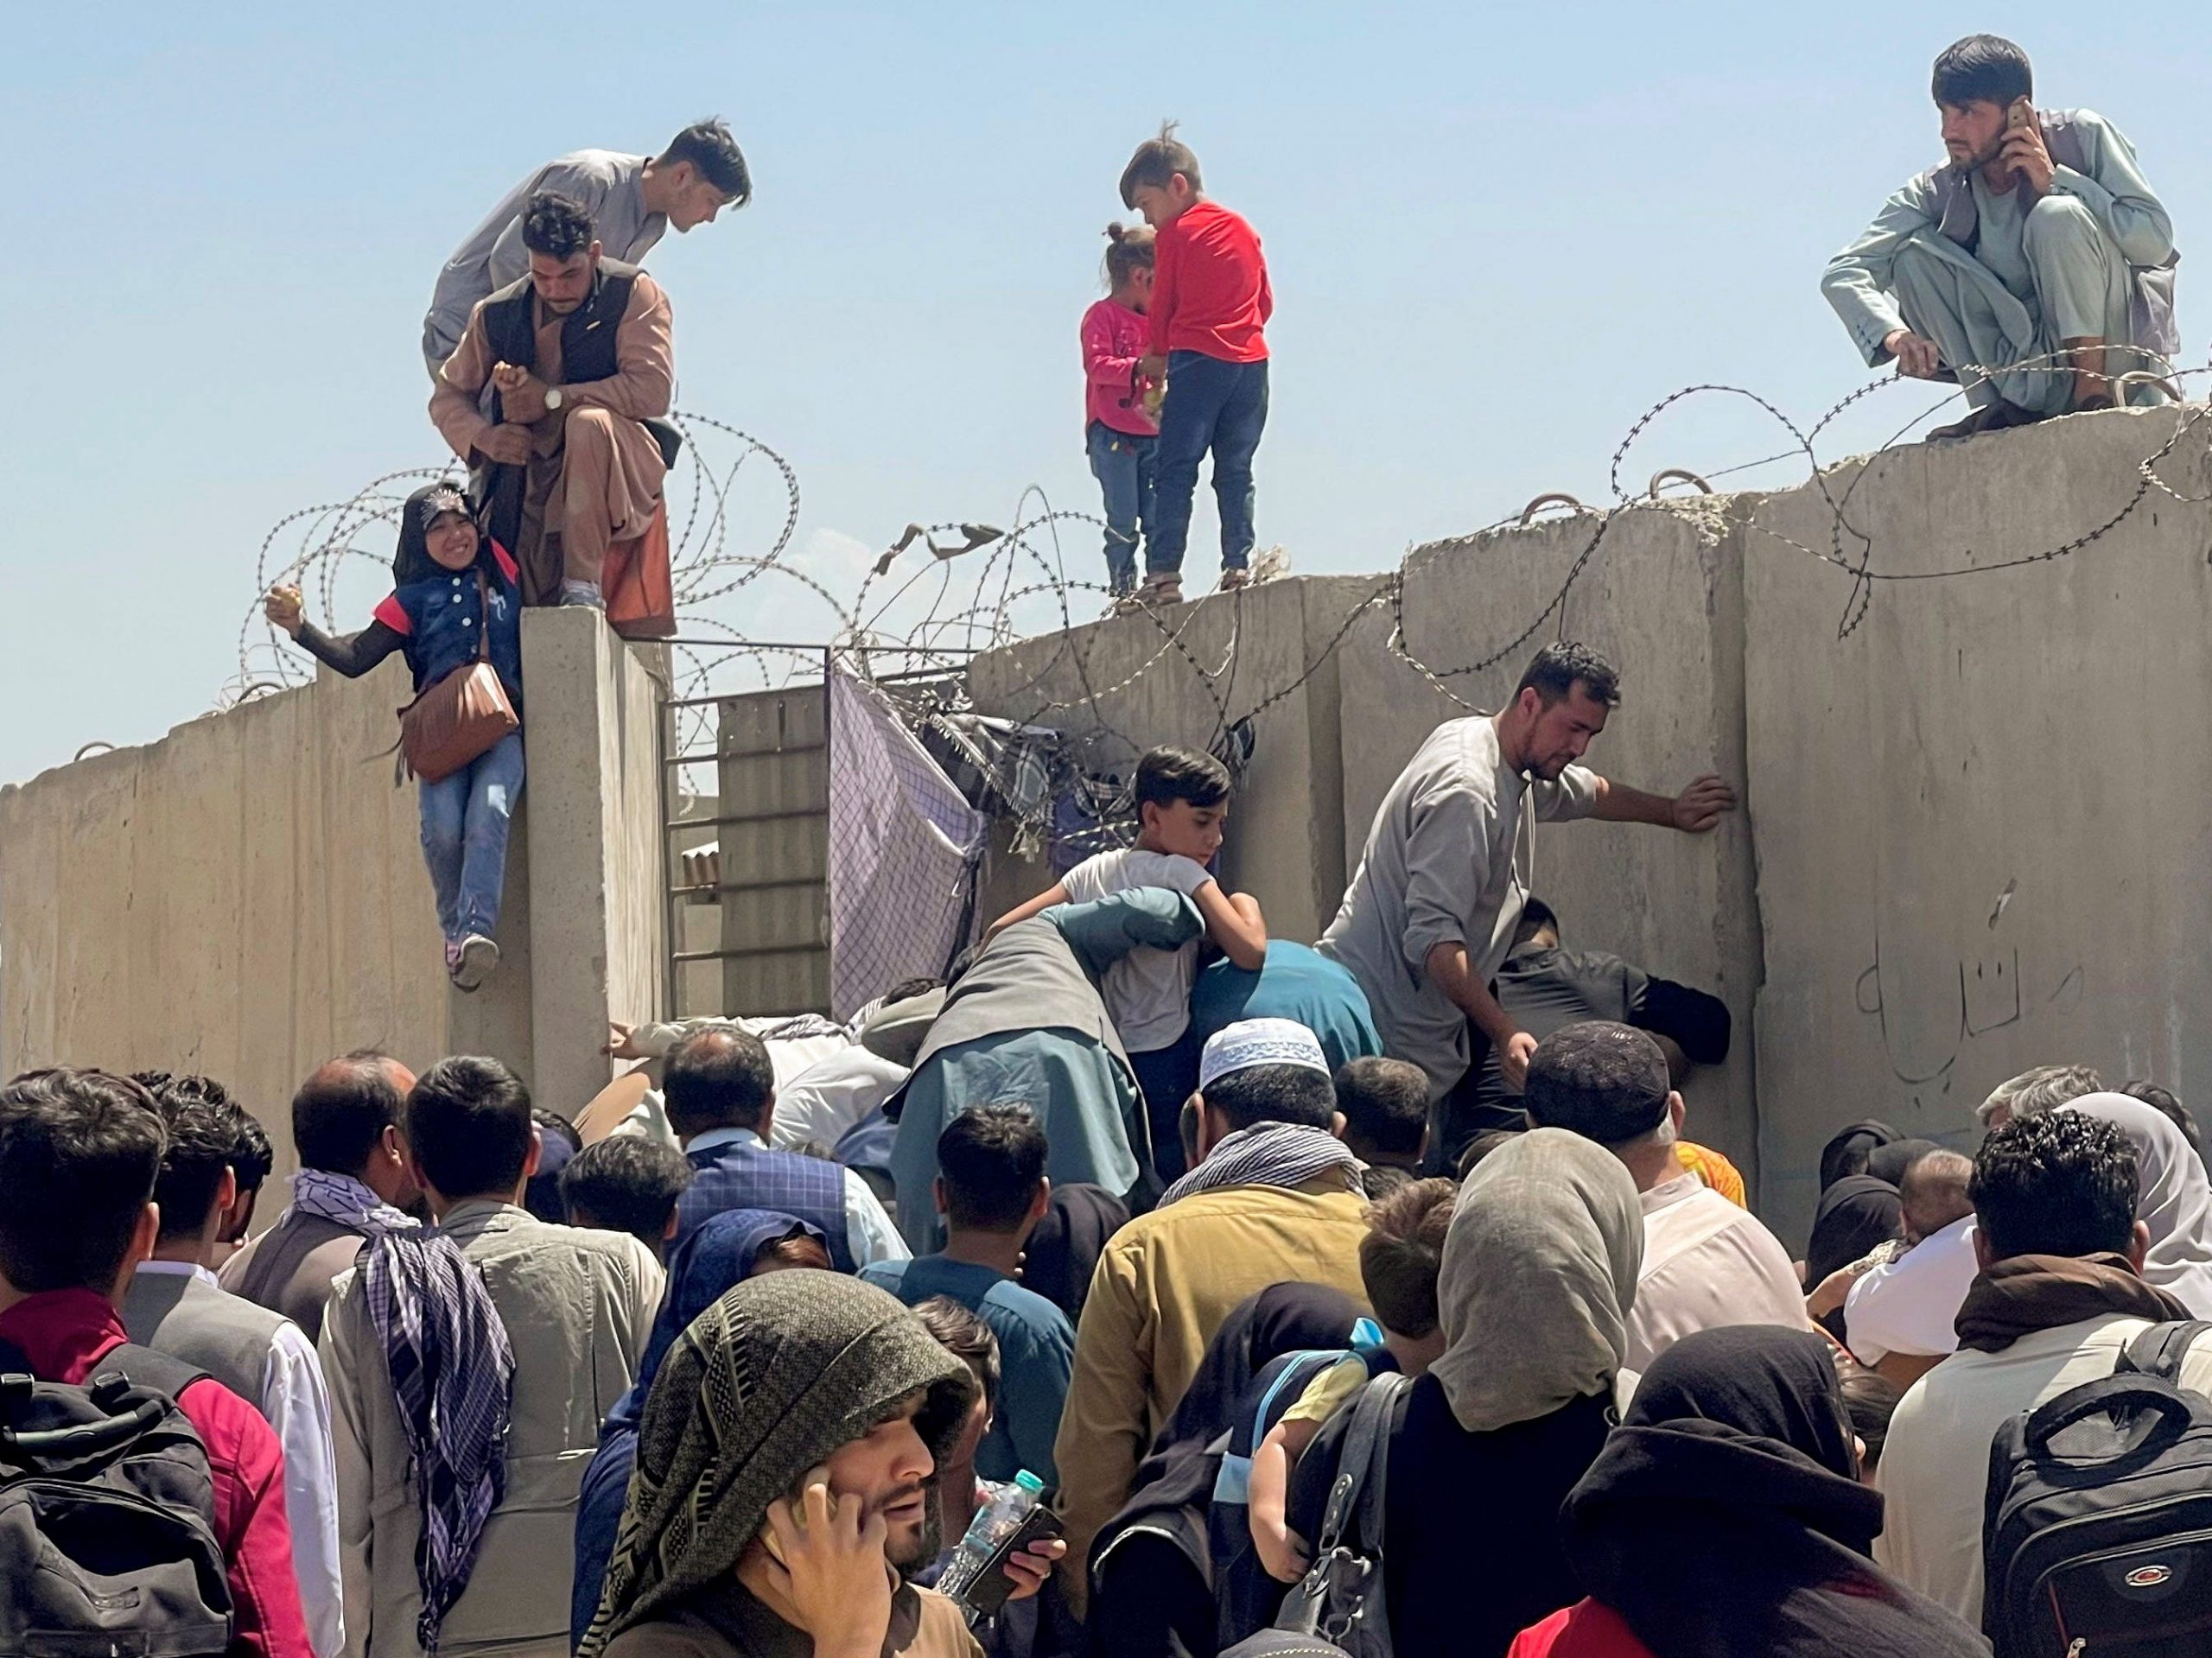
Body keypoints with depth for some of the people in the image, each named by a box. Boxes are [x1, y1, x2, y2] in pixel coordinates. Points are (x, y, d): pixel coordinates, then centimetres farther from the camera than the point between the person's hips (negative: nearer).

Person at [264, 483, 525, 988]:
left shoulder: (503, 573, 18)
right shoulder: (415, 598, 15)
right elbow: (354, 659, 10)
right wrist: (299, 627, -1)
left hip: (502, 725, 0)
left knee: (487, 813, -29)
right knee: (442, 827, -26)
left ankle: (476, 933, -41)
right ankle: (455, 933, -9)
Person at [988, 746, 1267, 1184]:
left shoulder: (1092, 872, 10)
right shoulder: (1181, 875, -9)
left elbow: (1002, 931, 8)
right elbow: (1249, 952, -18)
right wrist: (1245, 904, 0)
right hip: (1164, 1063, -7)